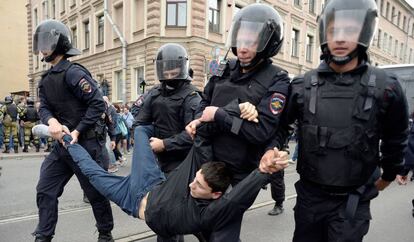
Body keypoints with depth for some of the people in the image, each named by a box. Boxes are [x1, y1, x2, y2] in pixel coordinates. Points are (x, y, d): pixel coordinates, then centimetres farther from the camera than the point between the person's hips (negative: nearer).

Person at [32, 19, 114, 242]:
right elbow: (43, 107, 6)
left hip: (85, 144, -8)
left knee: (96, 192, 7)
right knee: (45, 191, 10)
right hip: (62, 144, 8)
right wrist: (52, 121, -18)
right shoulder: (46, 79, 13)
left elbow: (98, 104, -19)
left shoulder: (73, 72, -14)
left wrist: (77, 131, -20)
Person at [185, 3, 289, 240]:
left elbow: (261, 131, -22)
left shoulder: (276, 82, -13)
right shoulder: (225, 70, 5)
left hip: (239, 173, -6)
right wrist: (199, 120, -4)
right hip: (208, 161, 6)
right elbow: (205, 100, 18)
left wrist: (218, 116, -19)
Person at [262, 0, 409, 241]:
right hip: (309, 193, 2)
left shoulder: (385, 88, -9)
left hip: (352, 200, -1)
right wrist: (271, 149, -15)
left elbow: (396, 138, 5)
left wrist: (388, 176, 16)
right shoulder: (302, 85, -7)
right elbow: (281, 124, 3)